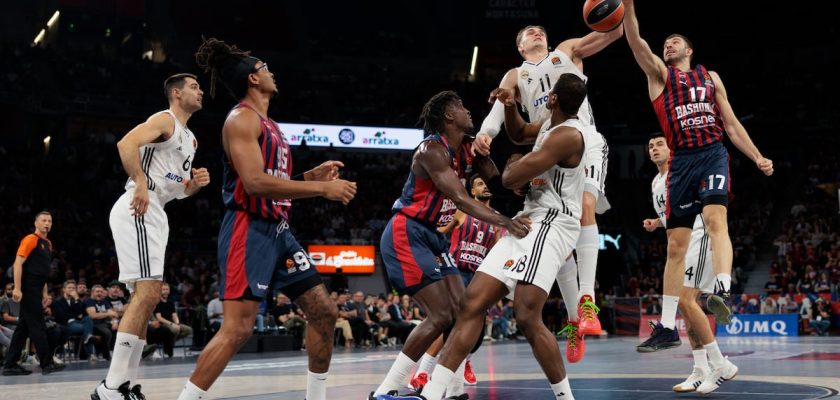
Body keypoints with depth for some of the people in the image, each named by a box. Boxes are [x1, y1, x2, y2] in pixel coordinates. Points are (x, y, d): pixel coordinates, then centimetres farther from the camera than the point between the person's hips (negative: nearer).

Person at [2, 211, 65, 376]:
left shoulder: (48, 244, 17)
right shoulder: (30, 239, -8)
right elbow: (18, 264, -15)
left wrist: (44, 292, 21)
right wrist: (17, 288, -22)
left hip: (36, 291, 9)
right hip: (28, 290, -9)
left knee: (23, 327, 9)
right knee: (38, 326, -6)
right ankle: (47, 363, -3)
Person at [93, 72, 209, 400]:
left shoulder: (190, 139, 24)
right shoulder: (165, 120, -4)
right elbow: (126, 143, -21)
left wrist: (196, 183, 11)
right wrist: (140, 182, -29)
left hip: (155, 214, 11)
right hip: (138, 210, -11)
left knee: (145, 298, 9)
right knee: (148, 293, -18)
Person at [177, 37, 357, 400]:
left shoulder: (266, 124, 19)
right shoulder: (242, 118, -10)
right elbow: (255, 183, -23)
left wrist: (311, 176, 10)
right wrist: (322, 188, -20)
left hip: (278, 230, 10)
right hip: (249, 231, -10)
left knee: (324, 313, 10)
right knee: (238, 328, -17)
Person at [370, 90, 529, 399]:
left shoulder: (470, 149, 9)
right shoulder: (432, 149, -19)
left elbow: (499, 183, 7)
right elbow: (460, 199, -28)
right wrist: (504, 222, -36)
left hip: (432, 236, 10)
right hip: (406, 235, -10)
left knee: (462, 312, 5)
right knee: (441, 316, -15)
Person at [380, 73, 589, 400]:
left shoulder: (568, 135, -16)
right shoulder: (550, 126, 15)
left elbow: (511, 179, -18)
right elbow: (517, 131, 37)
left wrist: (513, 164, 7)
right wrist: (509, 105, 15)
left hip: (550, 225, -10)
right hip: (528, 222, 10)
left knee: (527, 318, -23)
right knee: (473, 303, 0)